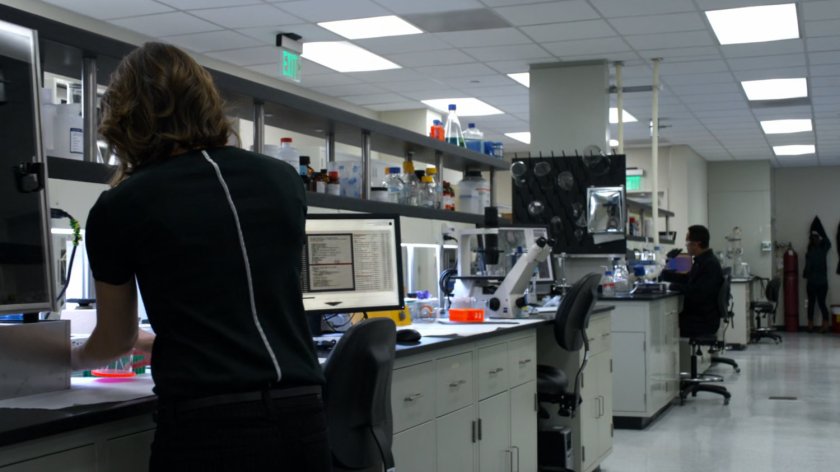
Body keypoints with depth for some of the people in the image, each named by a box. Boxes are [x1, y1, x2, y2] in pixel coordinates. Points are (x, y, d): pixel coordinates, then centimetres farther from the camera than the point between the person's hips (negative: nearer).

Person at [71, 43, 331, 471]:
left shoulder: (121, 206, -1)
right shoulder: (282, 180, 10)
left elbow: (115, 340, 15)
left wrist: (71, 359, 38)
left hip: (207, 428, -4)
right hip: (300, 419, 4)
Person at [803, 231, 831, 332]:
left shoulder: (809, 253, -13)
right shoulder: (823, 250, 0)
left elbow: (808, 267, -11)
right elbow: (828, 243, 22)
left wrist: (804, 275, 7)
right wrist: (820, 237, 25)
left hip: (812, 282, -3)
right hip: (823, 282, 3)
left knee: (811, 303, 6)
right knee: (822, 303, 7)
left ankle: (810, 325, 9)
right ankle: (826, 324, 1)